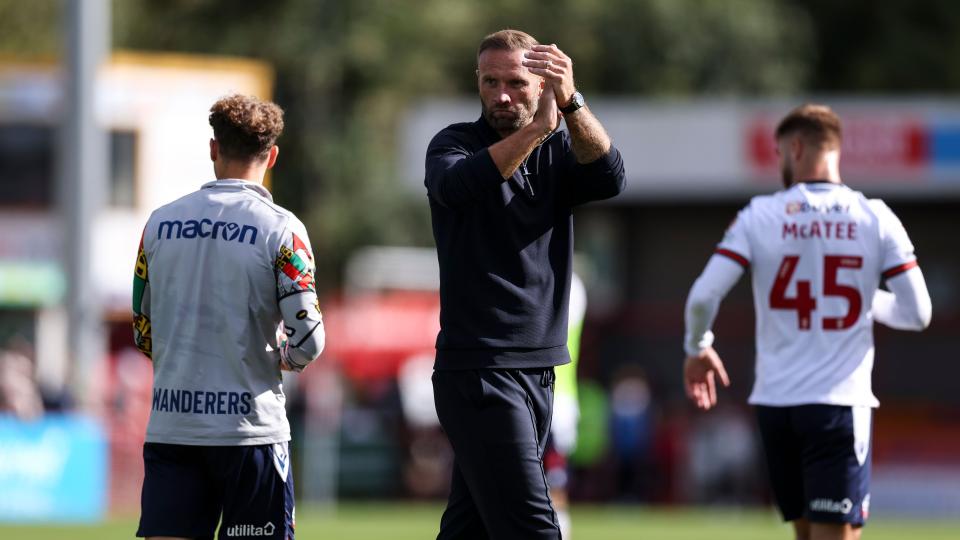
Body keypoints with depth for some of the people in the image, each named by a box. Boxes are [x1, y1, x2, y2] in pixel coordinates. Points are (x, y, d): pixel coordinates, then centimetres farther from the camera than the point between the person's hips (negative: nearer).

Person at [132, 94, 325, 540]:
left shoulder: (160, 222, 6)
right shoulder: (280, 228, -6)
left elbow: (142, 334, 12)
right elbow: (308, 339, -11)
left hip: (169, 424, 3)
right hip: (250, 428, -3)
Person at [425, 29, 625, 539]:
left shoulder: (559, 152, 10)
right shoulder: (456, 143, -1)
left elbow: (608, 178, -13)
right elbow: (457, 183, -26)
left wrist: (570, 103, -29)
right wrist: (538, 129, -37)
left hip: (538, 370, 5)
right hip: (477, 369, -5)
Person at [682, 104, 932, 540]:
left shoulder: (759, 216, -1)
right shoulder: (875, 219, -1)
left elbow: (703, 296, -8)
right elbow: (917, 313, -1)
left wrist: (697, 349, 12)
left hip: (776, 403, 2)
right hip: (841, 404, -2)